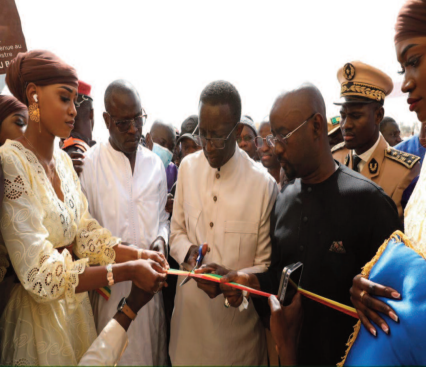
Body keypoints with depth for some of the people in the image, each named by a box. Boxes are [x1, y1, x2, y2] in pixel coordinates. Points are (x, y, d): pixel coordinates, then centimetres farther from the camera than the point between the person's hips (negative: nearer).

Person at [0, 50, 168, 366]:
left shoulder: (63, 160, 2)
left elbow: (85, 233, 2)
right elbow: (41, 274, -25)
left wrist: (139, 255, -12)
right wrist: (128, 271, -26)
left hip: (75, 302, 7)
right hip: (37, 311, -6)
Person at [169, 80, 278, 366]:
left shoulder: (263, 184, -14)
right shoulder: (188, 167, 0)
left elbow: (265, 265, -6)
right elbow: (177, 232, 9)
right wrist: (189, 252, -12)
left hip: (236, 313, -3)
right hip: (190, 308, 3)